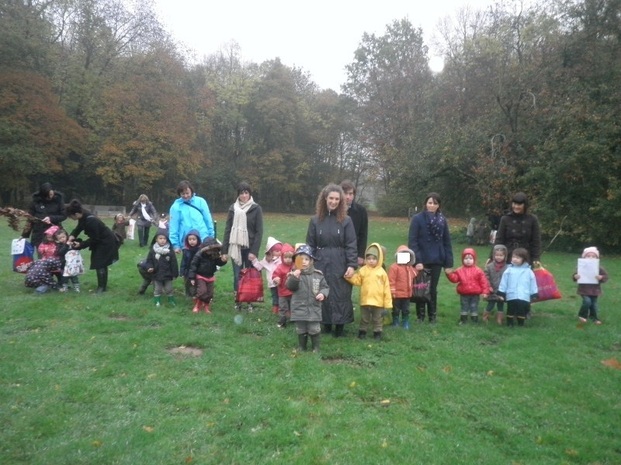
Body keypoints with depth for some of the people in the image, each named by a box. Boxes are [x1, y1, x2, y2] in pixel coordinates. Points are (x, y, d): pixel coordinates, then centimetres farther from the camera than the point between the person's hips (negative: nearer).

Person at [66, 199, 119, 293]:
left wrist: (81, 244, -20)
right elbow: (79, 227, 7)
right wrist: (72, 235, -11)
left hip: (106, 242, -10)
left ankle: (102, 287, 2)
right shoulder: (83, 216, -8)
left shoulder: (91, 221, -33)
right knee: (99, 263, 14)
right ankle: (103, 285, 23)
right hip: (100, 240, 10)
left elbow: (94, 239, -24)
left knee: (100, 264, -7)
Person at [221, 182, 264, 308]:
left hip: (250, 248, -2)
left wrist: (254, 251, -13)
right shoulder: (233, 208, 6)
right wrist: (224, 250, 1)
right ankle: (237, 302, 14)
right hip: (236, 247, 2)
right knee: (237, 276, 2)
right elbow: (227, 230, 6)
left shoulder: (256, 208, -2)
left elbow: (259, 232, -6)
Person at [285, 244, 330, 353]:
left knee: (314, 330, 5)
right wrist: (294, 277, -34)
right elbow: (290, 286, -18)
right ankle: (301, 347, 29)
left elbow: (325, 287, 8)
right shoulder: (294, 274, -5)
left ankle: (316, 348, 22)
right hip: (299, 308, 0)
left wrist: (323, 294, -12)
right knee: (301, 330, 12)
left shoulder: (318, 274, 0)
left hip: (314, 308, 0)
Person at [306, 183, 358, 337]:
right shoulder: (315, 220, 2)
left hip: (340, 265, -1)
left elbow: (351, 245, -3)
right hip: (321, 264, 1)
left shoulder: (346, 220, -2)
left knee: (341, 295, 3)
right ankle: (326, 324, 20)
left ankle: (340, 325, 16)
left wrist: (352, 265, -11)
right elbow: (310, 245, 5)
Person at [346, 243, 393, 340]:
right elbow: (357, 281, 0)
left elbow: (386, 287, -2)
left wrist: (387, 302, -3)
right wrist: (350, 277, -19)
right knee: (364, 318, 15)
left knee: (377, 319, 13)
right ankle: (362, 331, 28)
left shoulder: (381, 272, -4)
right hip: (365, 300, 1)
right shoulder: (362, 270, -1)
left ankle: (377, 333, 26)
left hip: (378, 301, -1)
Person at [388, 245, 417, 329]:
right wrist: (392, 291, -17)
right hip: (397, 294, -6)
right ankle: (395, 323, 20)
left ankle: (406, 323, 23)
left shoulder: (411, 268, 10)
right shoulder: (394, 267, -13)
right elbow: (391, 280, -16)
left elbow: (414, 278, 26)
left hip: (407, 294, 6)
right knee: (396, 310, 7)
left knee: (406, 310, 12)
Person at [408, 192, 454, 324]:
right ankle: (420, 316, 20)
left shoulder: (442, 220, 3)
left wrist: (448, 263, 0)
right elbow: (412, 241, -10)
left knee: (433, 289, 11)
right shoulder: (417, 219, -7)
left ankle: (432, 316, 23)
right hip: (421, 260, -2)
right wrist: (416, 260, -18)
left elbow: (447, 243, 5)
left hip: (436, 261, 2)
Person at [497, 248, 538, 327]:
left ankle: (521, 324, 20)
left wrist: (534, 295, 7)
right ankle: (510, 323, 20)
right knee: (510, 311, 9)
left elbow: (533, 284, 8)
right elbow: (503, 282, 2)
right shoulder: (509, 270, 1)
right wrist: (501, 293, 0)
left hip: (524, 297, 0)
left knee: (522, 311, 6)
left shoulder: (529, 271, 3)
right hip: (511, 296, 0)